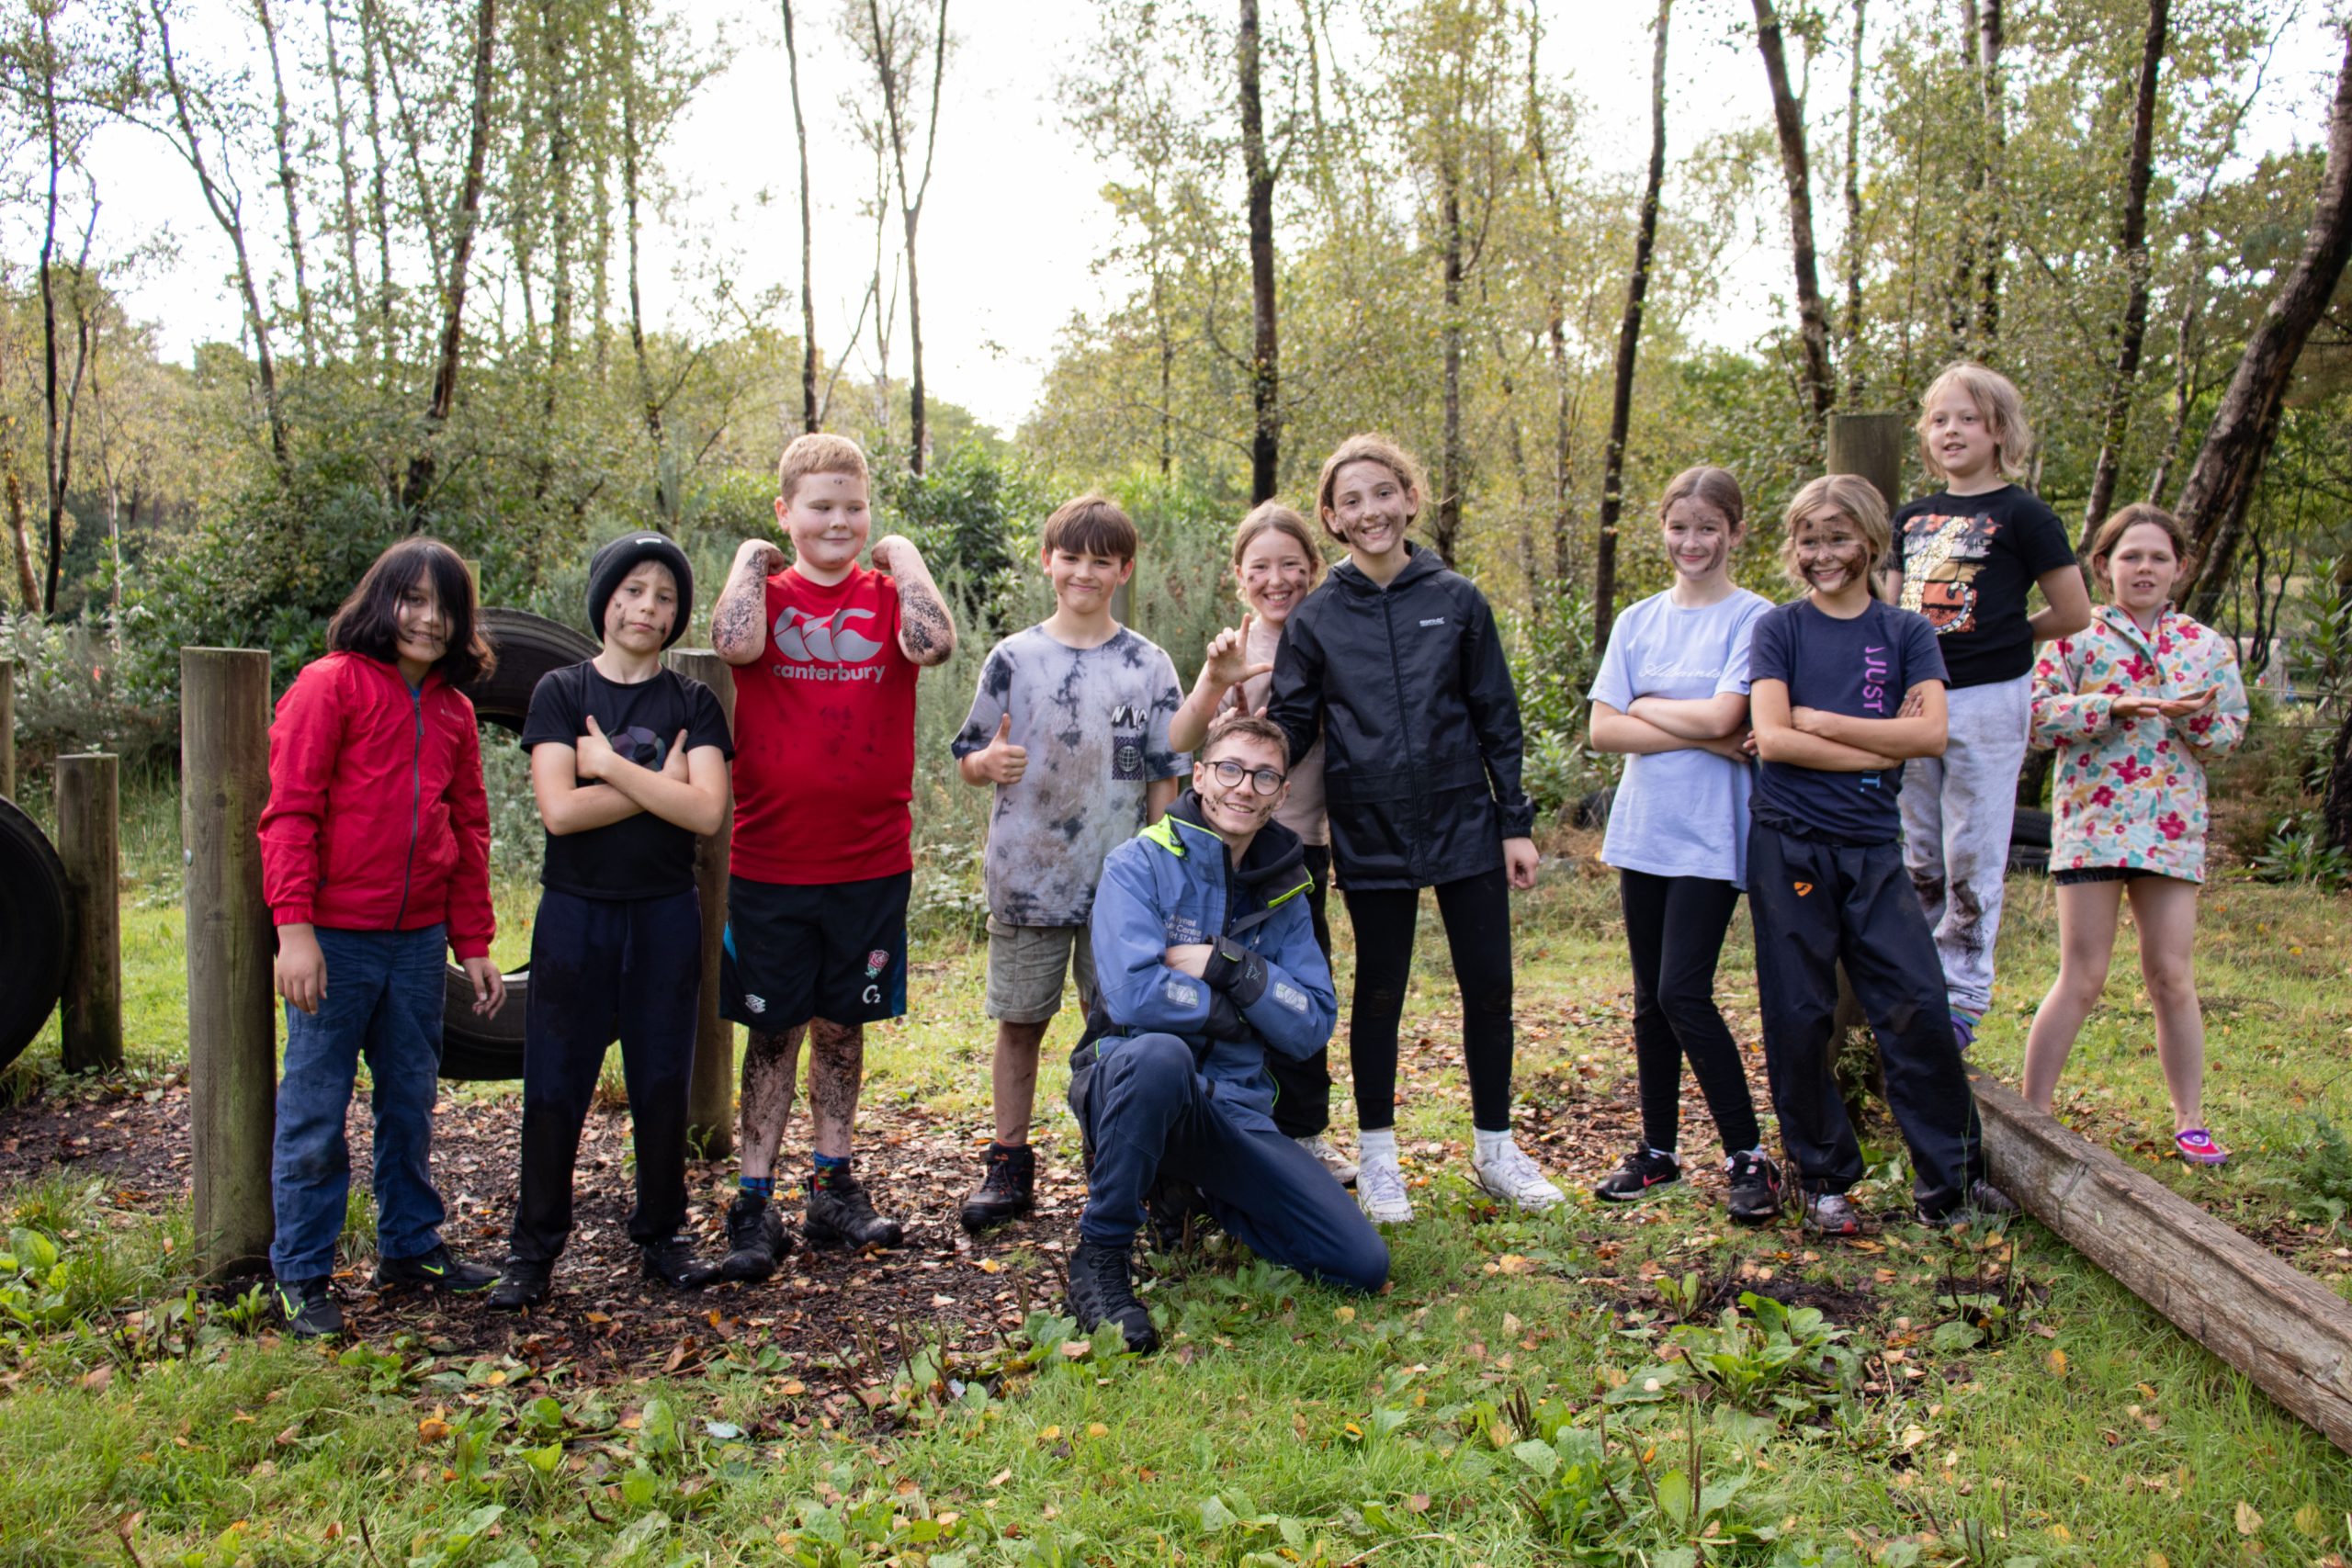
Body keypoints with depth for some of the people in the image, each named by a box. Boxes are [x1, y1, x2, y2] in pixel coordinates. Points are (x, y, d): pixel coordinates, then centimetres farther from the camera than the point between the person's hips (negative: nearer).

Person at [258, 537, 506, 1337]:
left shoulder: (453, 710, 12)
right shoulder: (329, 685, -6)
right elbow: (290, 813, -10)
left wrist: (474, 944, 11)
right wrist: (294, 926, -17)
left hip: (419, 939, 6)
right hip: (336, 938, -5)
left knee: (411, 1099, 15)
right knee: (316, 1107, 3)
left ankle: (411, 1244, 29)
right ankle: (302, 1275, 14)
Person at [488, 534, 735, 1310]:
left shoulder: (693, 703, 4)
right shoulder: (560, 692, 2)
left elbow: (707, 812, -11)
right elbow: (559, 810, -11)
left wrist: (609, 764, -11)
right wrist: (659, 784, -10)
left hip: (666, 915, 1)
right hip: (576, 913, -1)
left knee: (662, 1083, 8)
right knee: (554, 1085, 2)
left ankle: (662, 1232, 23)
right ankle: (534, 1247, 15)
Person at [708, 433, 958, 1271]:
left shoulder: (887, 596, 3)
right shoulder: (763, 593, 2)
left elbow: (933, 643, -21)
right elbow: (737, 643, -23)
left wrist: (904, 555, -7)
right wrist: (749, 557, -8)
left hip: (871, 861, 1)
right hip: (770, 860, -1)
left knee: (842, 1024, 13)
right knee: (773, 1029, 6)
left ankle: (832, 1189, 26)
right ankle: (754, 1205, 14)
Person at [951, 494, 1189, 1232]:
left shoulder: (1148, 665, 3)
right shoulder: (1012, 659, 3)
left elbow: (1165, 776, 4)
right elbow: (968, 758, 6)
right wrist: (989, 763, -17)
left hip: (1121, 880, 0)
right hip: (1025, 877, 1)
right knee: (1019, 1022, 7)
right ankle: (1009, 1165, 19)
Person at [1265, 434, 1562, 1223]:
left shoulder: (1457, 600, 3)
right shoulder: (1315, 618, 1)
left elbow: (1498, 719, 5)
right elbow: (1290, 726, 3)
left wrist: (1516, 822, 3)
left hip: (1466, 824, 1)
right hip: (1372, 835, -1)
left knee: (1489, 986, 6)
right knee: (1379, 993, 8)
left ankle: (1496, 1148, 23)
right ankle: (1377, 1157, 22)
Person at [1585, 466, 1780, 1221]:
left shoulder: (1753, 618, -5)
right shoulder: (1637, 621, 9)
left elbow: (1721, 716, -18)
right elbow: (1603, 730, -1)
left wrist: (1645, 708, -3)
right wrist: (1704, 737, -11)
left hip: (1709, 837, -5)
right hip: (1643, 829, 5)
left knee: (1683, 993, -12)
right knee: (1650, 1001, 10)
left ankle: (1749, 1156, 2)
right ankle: (1658, 1150, 23)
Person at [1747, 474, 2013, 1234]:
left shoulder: (1906, 632, 8)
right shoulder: (1779, 628, 2)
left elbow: (1931, 732, -7)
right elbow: (1771, 738, -11)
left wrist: (1816, 721, -10)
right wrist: (1883, 746, -9)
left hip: (1872, 845, 2)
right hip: (1790, 843, -2)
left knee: (1919, 1007, -2)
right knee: (1800, 1018, 2)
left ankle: (1949, 1178, 12)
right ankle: (1824, 1182, 15)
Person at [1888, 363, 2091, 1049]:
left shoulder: (2022, 515, -5)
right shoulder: (1911, 517, 11)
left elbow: (2074, 613, -3)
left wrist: (2001, 636, 5)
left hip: (1987, 703, -6)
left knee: (1972, 859, 0)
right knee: (1917, 858, 13)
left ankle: (1961, 996, 9)